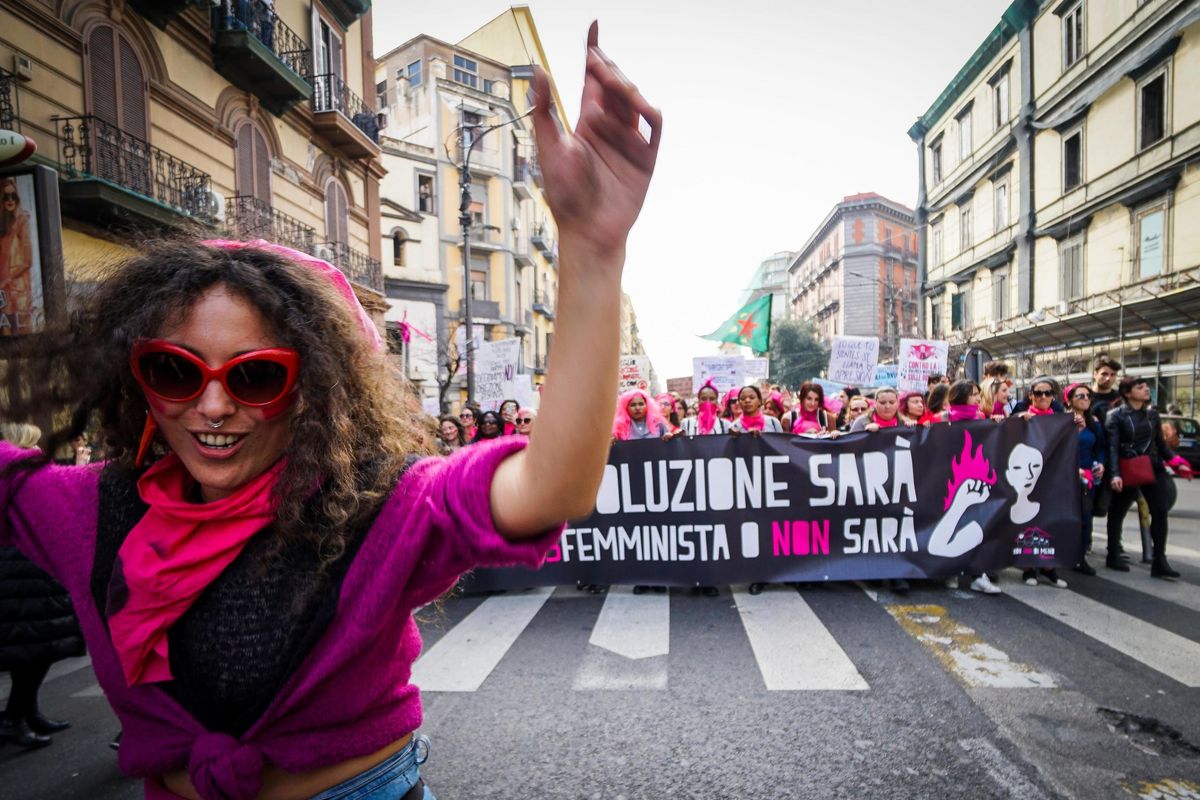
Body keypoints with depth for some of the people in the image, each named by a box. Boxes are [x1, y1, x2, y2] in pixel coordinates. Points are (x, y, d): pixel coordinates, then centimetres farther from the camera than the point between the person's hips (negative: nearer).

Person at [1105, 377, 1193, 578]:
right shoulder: (1116, 415, -6)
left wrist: (1177, 462, 3)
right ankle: (1112, 556, 19)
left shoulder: (1152, 413, 11)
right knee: (1117, 513, 7)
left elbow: (1160, 443, 16)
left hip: (1153, 468, 5)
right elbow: (1113, 447, -12)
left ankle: (1159, 561, 4)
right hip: (1127, 471, -5)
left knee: (1160, 512, -2)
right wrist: (1114, 474, -22)